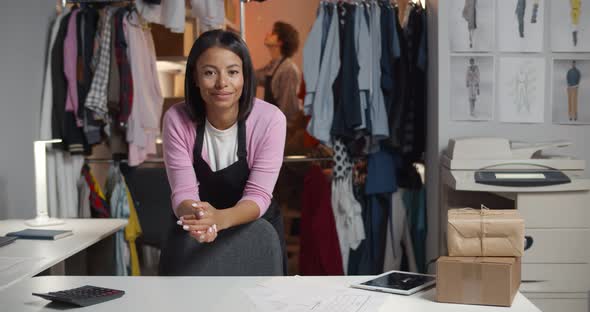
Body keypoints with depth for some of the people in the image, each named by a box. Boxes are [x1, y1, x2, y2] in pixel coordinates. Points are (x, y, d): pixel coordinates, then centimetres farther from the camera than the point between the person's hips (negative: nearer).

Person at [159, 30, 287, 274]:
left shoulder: (270, 119, -18)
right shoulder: (177, 119, -14)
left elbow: (258, 195, -21)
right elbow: (183, 192, -17)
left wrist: (221, 218, -43)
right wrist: (197, 216, -42)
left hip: (255, 225, 0)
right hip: (196, 230, 0)